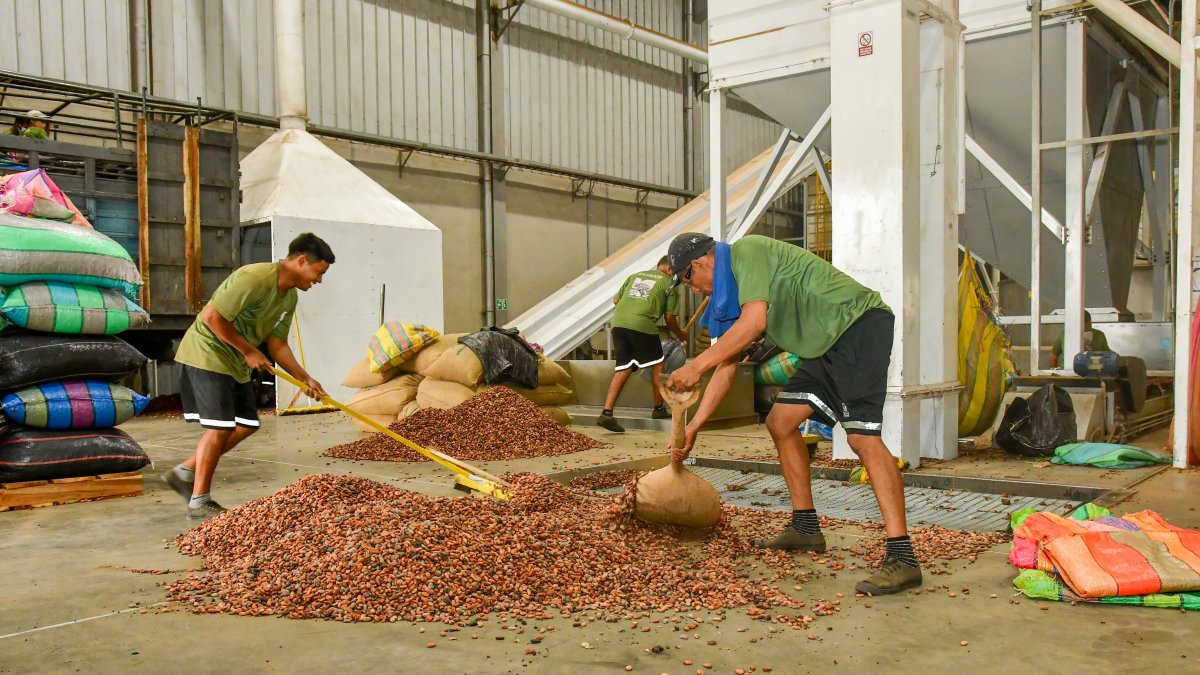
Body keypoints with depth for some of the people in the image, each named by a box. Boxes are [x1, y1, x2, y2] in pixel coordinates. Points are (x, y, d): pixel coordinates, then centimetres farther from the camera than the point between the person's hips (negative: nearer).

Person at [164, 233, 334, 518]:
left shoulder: (290, 297, 6)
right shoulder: (256, 278, -24)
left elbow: (277, 343, 9)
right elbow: (212, 317, -26)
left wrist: (305, 378, 0)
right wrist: (248, 351, -18)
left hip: (235, 364, 10)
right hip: (207, 355, -10)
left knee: (246, 425, 8)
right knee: (220, 428, -9)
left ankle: (184, 473, 18)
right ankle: (199, 501, 4)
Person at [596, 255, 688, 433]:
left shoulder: (635, 275, 28)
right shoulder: (668, 284, 15)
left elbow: (616, 300, 26)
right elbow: (670, 319, 13)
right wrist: (681, 335, 31)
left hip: (618, 322, 5)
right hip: (642, 324, -5)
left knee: (624, 369, 7)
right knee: (657, 364, 16)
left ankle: (607, 413, -4)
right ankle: (659, 409, 24)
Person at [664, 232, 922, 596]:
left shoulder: (746, 251, -11)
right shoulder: (731, 294, 17)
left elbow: (754, 322, -25)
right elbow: (726, 368, 18)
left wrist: (696, 365, -21)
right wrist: (693, 426, 16)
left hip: (860, 324, -10)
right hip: (828, 346, 10)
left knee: (862, 436, -21)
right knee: (780, 422, 10)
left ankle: (902, 558, -21)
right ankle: (805, 528, 19)